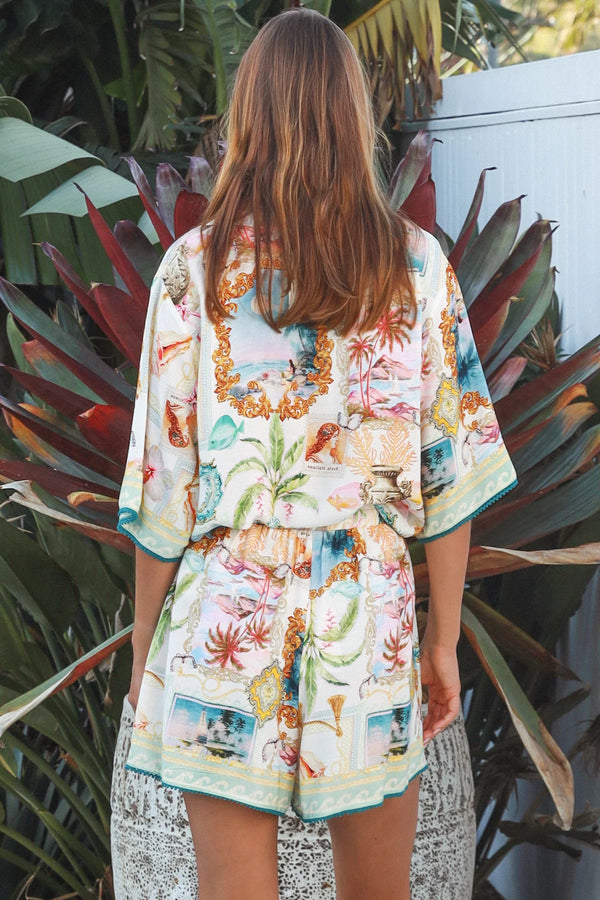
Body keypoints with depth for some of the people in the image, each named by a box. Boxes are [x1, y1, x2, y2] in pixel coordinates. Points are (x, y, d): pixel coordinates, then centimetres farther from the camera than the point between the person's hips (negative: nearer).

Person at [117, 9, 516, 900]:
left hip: (228, 616, -1)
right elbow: (450, 468, 0)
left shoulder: (195, 267, -4)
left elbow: (163, 479, -4)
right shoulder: (418, 264, 0)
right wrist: (444, 640, 9)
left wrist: (145, 644, 7)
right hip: (372, 619, 2)